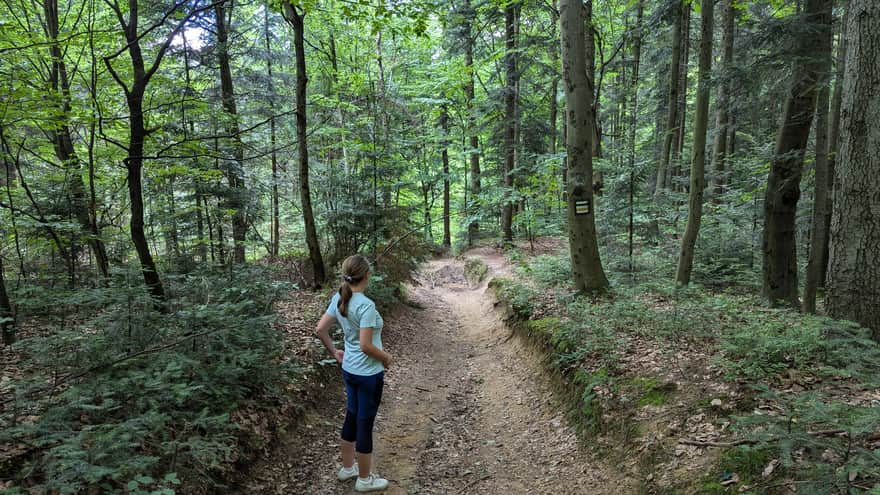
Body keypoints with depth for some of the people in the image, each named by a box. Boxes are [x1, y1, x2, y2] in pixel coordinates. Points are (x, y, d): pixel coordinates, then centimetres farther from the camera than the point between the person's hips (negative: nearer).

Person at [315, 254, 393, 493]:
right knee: (365, 423, 7)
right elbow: (366, 345, -25)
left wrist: (334, 352, 16)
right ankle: (364, 479, 25)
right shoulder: (366, 305, -26)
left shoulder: (339, 299, -3)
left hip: (349, 370, 8)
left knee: (352, 417, 22)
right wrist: (386, 357, -9)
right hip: (368, 373, -7)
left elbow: (321, 329, 4)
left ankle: (347, 468, 40)